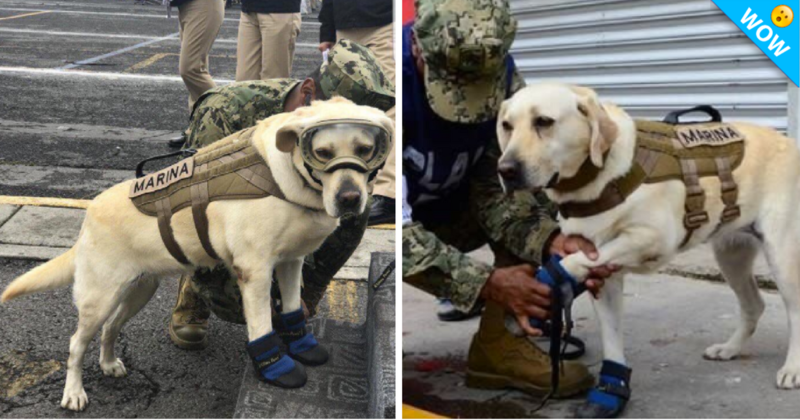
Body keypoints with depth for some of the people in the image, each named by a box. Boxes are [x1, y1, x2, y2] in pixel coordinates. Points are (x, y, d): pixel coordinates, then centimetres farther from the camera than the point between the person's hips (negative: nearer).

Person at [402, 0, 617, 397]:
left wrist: (552, 240, -37)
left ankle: (499, 343, -10)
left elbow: (496, 189, -17)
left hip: (444, 209, 5)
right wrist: (486, 282, -42)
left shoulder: (501, 75, -17)